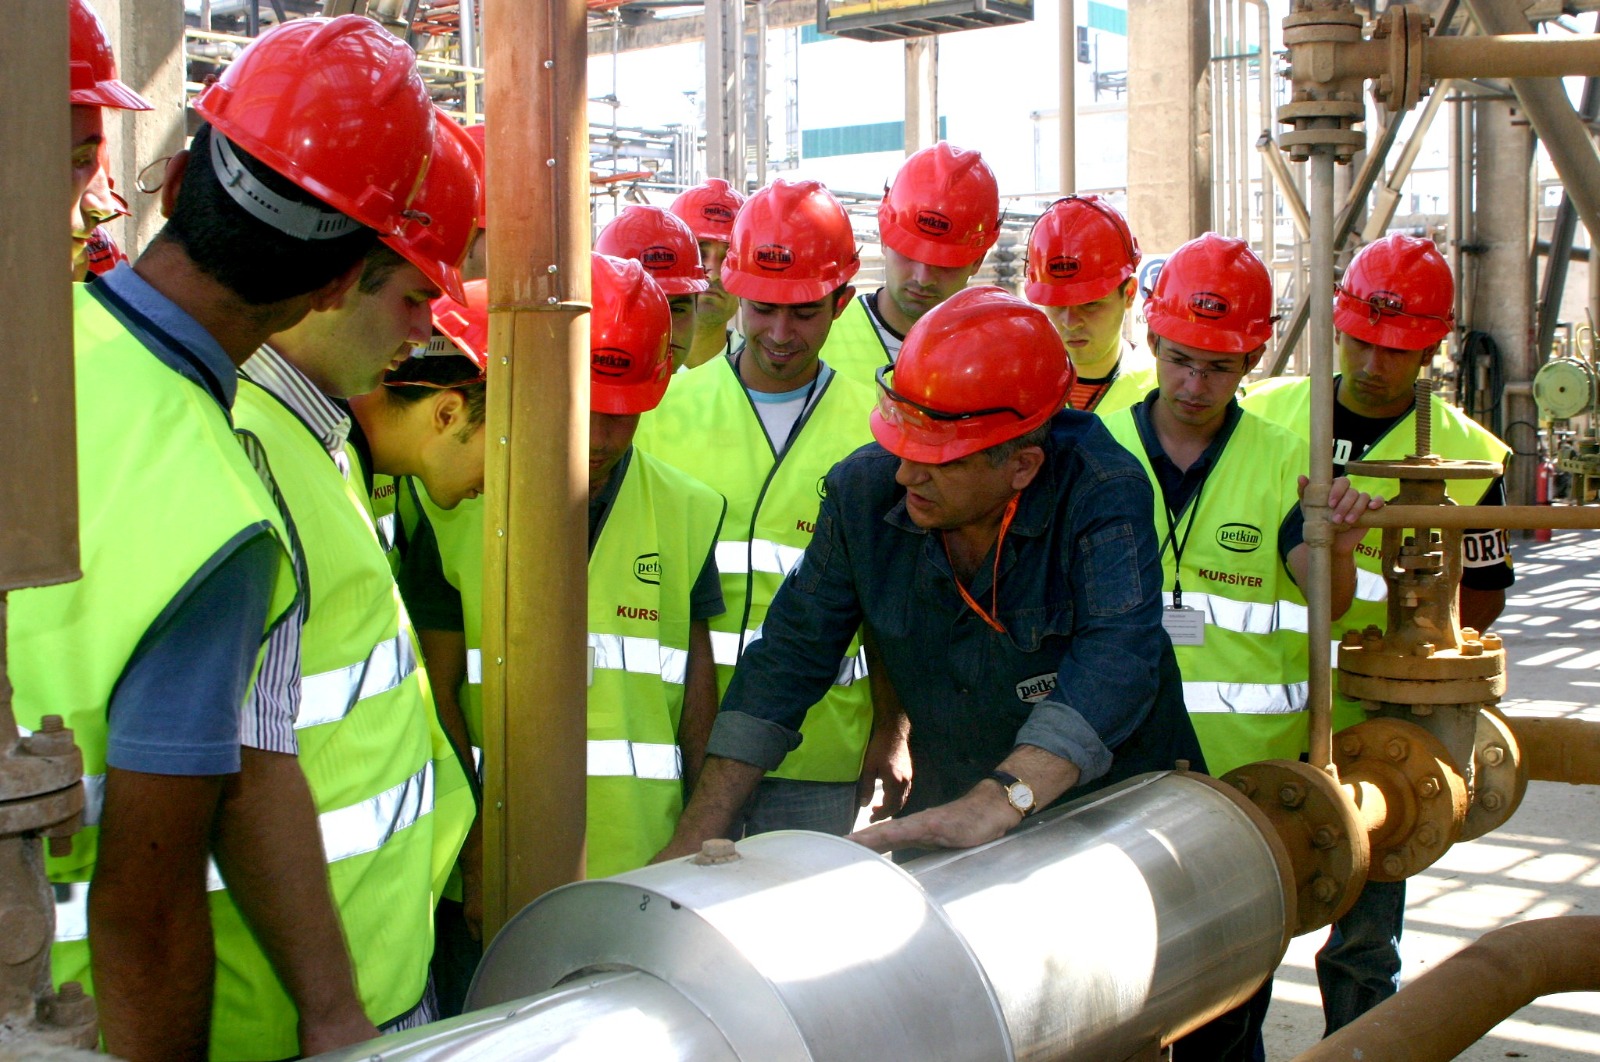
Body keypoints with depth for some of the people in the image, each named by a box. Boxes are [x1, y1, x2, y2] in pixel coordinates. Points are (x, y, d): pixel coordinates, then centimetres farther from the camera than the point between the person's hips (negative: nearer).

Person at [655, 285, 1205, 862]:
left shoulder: (1104, 493, -20)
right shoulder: (864, 489, -8)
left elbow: (1118, 661, -33)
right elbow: (791, 656, -3)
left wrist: (1001, 800, -48)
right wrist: (697, 836, -10)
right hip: (946, 807, 3)